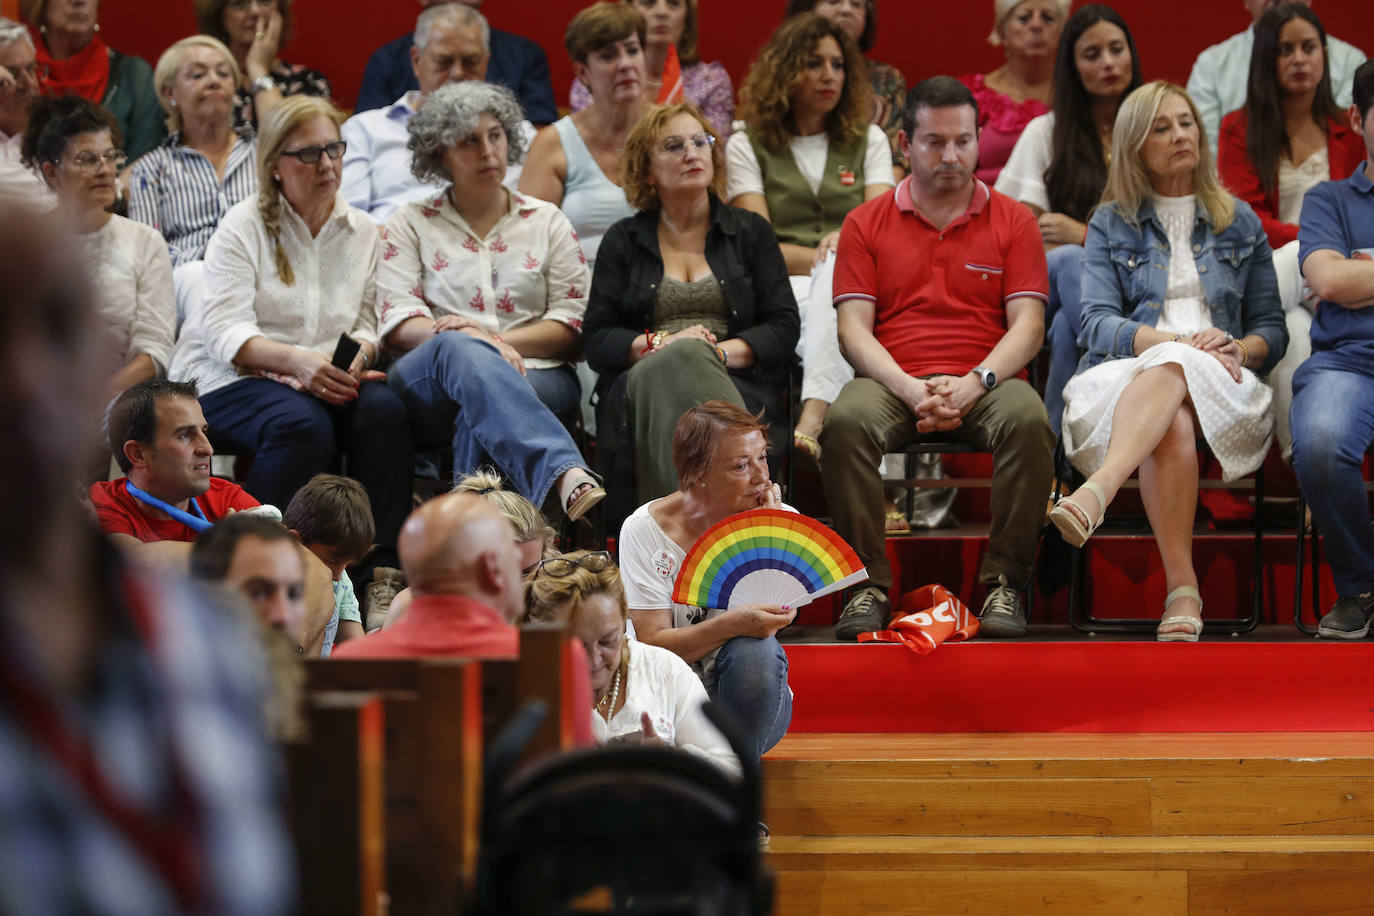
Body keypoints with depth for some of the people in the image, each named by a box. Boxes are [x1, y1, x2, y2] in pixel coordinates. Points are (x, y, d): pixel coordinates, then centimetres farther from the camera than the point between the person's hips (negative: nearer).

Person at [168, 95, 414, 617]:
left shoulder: (362, 232, 15)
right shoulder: (244, 226, 0)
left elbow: (366, 325, 13)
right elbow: (226, 333, -11)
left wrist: (357, 355, -13)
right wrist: (298, 361, -28)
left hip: (324, 379, 4)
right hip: (226, 379, -4)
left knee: (385, 411, -28)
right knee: (304, 425, -36)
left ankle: (378, 573, -28)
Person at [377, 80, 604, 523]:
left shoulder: (546, 221, 20)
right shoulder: (411, 224, 18)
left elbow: (572, 324, 11)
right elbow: (398, 323, 3)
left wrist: (496, 338, -9)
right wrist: (480, 345, -16)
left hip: (535, 375, 2)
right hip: (426, 382, -2)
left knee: (482, 403, -37)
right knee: (458, 350, -40)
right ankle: (569, 477, -63)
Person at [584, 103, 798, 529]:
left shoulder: (750, 233, 20)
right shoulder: (624, 241, 20)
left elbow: (783, 328, 9)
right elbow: (596, 341, 10)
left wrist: (723, 351, -10)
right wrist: (659, 344, -10)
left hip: (738, 388, 0)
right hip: (639, 388, 0)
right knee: (683, 358, -38)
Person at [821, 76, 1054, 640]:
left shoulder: (1013, 221, 13)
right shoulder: (867, 223, 13)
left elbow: (1027, 326, 4)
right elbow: (853, 328, 4)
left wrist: (974, 383, -16)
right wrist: (910, 388, -14)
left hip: (985, 385, 0)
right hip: (894, 383, 0)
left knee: (1028, 419, -34)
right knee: (846, 420, -34)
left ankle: (1004, 583, -25)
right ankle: (868, 584, -26)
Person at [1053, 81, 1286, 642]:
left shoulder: (1238, 222, 22)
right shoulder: (1111, 225, 18)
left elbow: (1272, 329, 19)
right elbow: (1098, 323, 2)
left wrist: (1237, 350, -6)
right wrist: (1179, 341, -15)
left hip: (1220, 389, 0)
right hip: (1125, 379, 0)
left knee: (1172, 370, -39)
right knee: (1173, 425, -39)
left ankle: (1096, 492, -61)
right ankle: (1182, 590, -50)